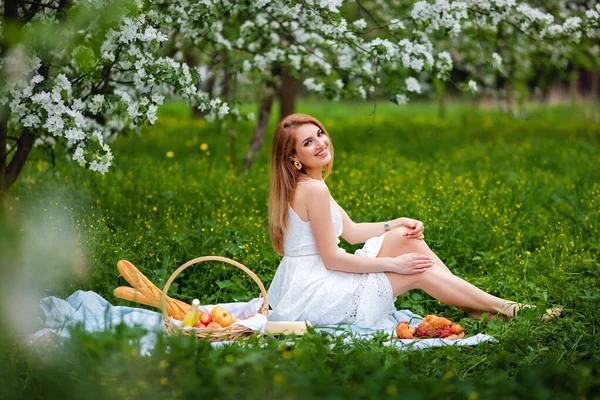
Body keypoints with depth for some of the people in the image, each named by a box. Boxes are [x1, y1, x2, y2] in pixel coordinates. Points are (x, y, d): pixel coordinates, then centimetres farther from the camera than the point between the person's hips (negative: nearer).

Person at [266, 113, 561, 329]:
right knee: (419, 271, -5)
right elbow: (331, 259, -21)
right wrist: (393, 264, -14)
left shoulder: (305, 185, 10)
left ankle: (472, 303, 8)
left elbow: (351, 231, 16)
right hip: (311, 296, -9)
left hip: (305, 284, 9)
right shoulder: (314, 190, -22)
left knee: (404, 237, 6)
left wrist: (397, 224, 4)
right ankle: (501, 307, 7)